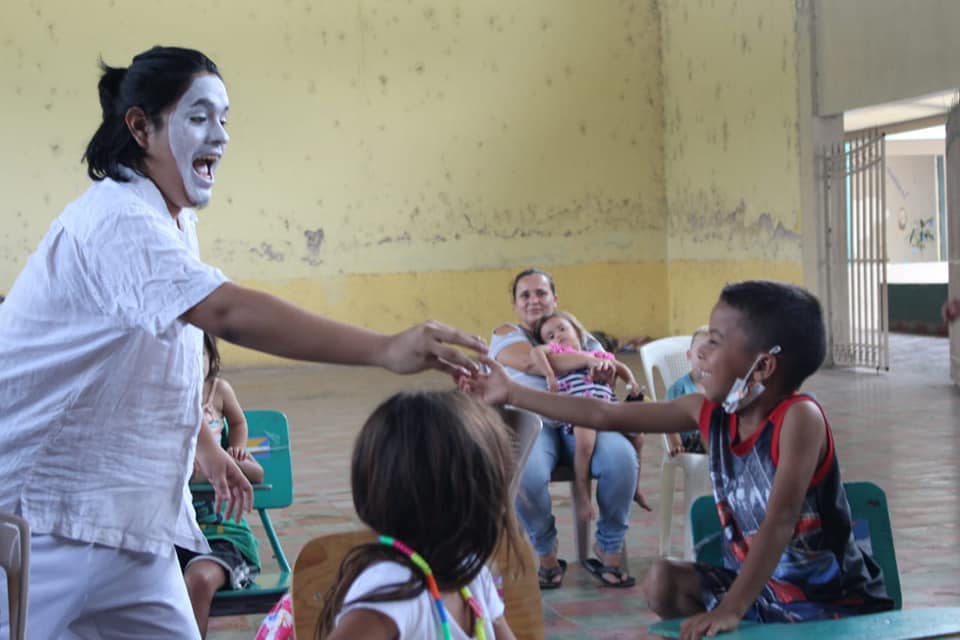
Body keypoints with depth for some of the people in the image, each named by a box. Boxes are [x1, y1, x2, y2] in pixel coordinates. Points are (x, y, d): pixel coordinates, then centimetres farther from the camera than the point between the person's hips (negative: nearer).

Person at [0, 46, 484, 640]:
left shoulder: (172, 222, 9)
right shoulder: (118, 219, -22)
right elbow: (229, 312, -38)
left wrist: (206, 444, 18)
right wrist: (387, 349, -44)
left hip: (127, 519, 9)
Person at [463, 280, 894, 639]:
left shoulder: (799, 417, -25)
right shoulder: (710, 412, -4)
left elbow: (780, 521, -33)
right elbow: (606, 416, 1)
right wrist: (511, 393, 2)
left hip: (835, 599, -7)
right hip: (760, 583, 8)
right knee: (662, 583, -1)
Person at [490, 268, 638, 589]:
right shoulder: (506, 335, 11)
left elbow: (607, 368, 16)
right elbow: (530, 361, -10)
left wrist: (605, 368, -9)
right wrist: (587, 359, -12)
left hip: (581, 422, 3)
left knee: (622, 458, -29)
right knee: (527, 475, -37)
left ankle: (609, 548, -9)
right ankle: (547, 556, -10)